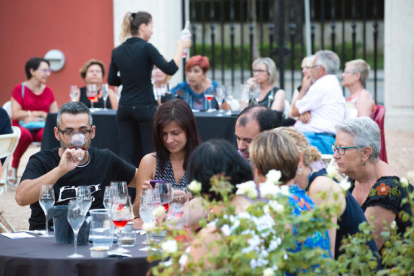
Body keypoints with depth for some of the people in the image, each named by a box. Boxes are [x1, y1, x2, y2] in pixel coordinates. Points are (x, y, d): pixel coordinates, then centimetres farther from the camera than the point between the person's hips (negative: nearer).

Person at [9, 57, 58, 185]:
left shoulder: (48, 91, 14)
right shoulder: (19, 89, 2)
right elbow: (16, 114, -8)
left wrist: (33, 117, -11)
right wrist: (39, 114, -12)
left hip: (41, 129, 3)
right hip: (22, 127, -3)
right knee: (25, 135, -41)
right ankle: (13, 168, -16)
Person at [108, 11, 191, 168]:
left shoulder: (117, 51, 6)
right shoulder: (146, 48, -11)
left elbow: (112, 80, 13)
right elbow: (170, 69, -15)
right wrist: (180, 47, -4)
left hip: (125, 107, 5)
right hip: (145, 107, -5)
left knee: (127, 152, 4)